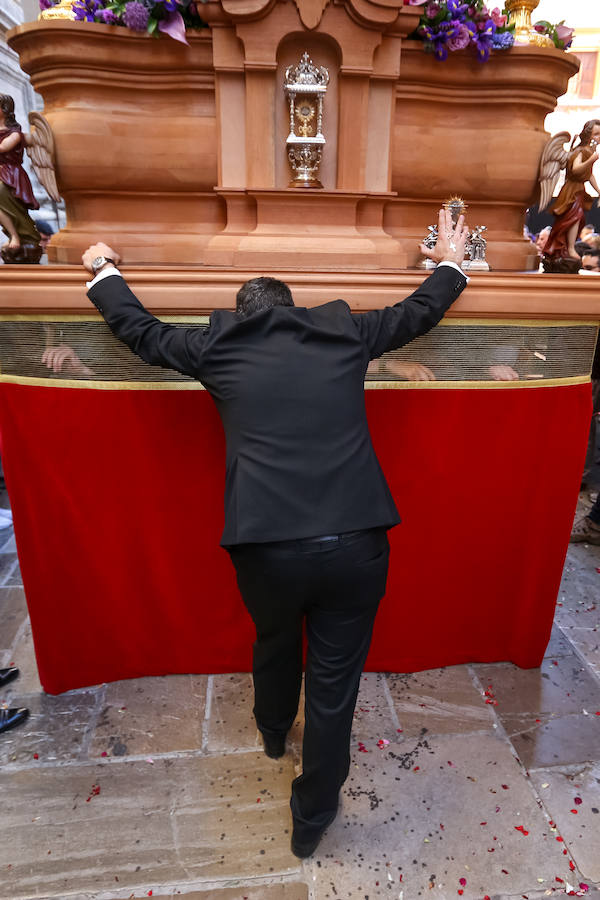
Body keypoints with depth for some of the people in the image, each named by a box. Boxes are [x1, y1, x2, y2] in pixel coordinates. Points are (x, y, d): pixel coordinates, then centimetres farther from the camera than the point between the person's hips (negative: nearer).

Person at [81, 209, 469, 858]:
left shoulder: (219, 345, 6)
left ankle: (272, 733, 62)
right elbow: (417, 314, 23)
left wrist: (104, 272, 40)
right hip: (355, 543, 0)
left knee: (274, 644, 32)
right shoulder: (344, 333, 8)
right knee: (334, 683, 19)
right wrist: (450, 263, 43)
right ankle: (312, 817, 42)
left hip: (266, 547, 1)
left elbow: (140, 331, 20)